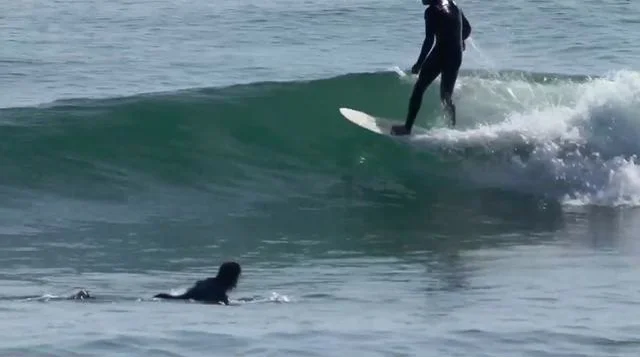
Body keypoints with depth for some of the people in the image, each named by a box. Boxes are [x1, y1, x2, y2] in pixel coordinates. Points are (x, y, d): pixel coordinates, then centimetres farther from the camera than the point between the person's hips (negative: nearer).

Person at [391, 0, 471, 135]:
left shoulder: (431, 11, -10)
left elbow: (429, 40, -15)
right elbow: (467, 29, 21)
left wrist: (419, 63, -12)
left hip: (441, 53, -7)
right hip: (457, 57, 7)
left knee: (418, 89, 2)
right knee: (446, 96, 18)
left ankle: (407, 128, -1)